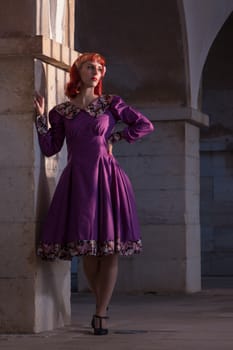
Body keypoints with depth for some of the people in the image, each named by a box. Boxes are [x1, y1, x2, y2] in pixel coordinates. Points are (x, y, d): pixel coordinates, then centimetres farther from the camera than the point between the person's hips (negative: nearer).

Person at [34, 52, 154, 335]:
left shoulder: (110, 104, 7)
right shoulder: (61, 111, 10)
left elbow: (145, 125, 8)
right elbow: (50, 148, 5)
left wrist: (115, 138, 3)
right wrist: (41, 117, -1)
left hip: (107, 178, -1)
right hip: (78, 180, 1)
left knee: (110, 248, -6)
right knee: (87, 249, 1)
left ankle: (101, 313, -1)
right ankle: (102, 302, 21)